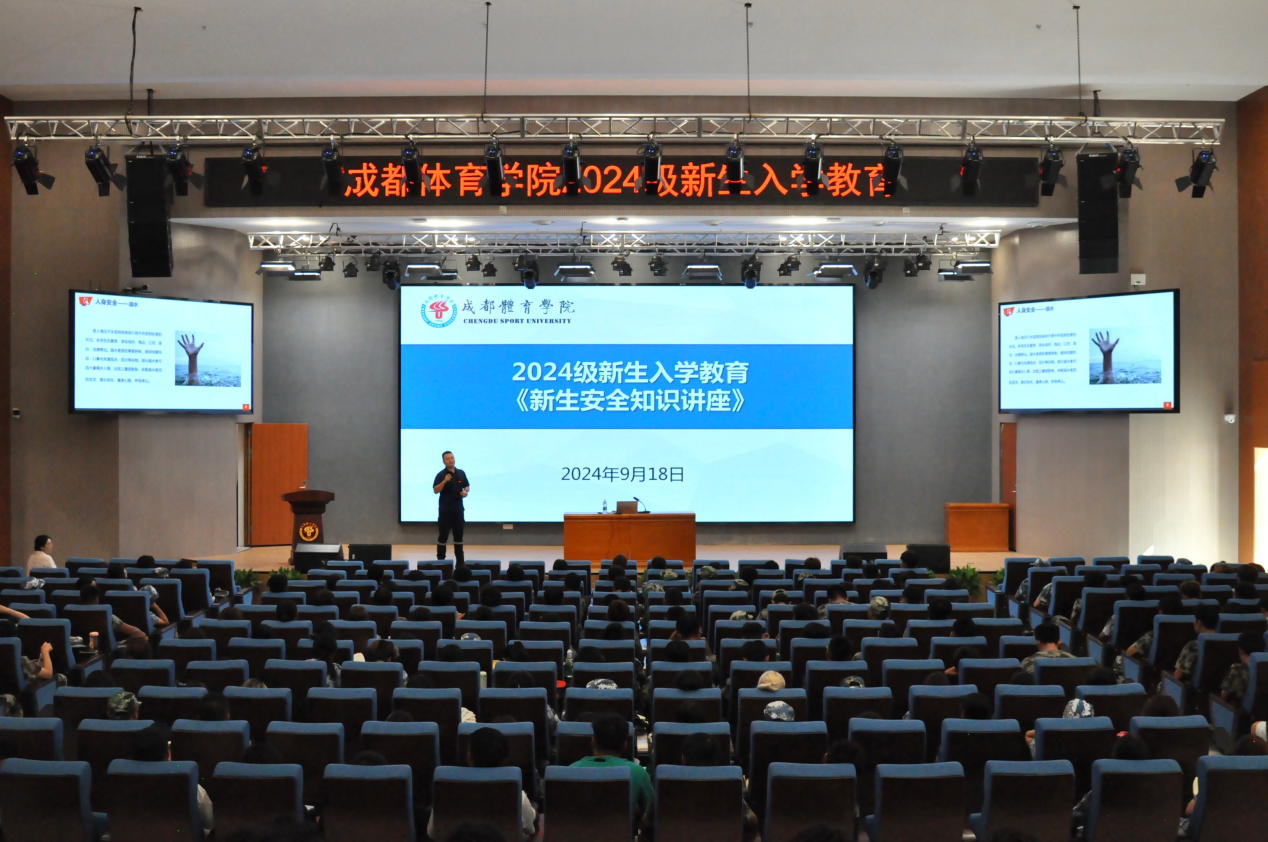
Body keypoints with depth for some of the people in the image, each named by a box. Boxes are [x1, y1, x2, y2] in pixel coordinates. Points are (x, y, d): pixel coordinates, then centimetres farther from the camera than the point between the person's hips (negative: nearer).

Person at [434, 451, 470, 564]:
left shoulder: (461, 473, 7)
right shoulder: (441, 475, -8)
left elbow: (467, 486, 17)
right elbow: (435, 490, -16)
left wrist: (466, 491, -5)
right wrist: (444, 481, -31)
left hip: (458, 509, 5)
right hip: (445, 510, -5)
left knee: (459, 535, 10)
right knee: (443, 536, -1)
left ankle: (460, 561, 17)